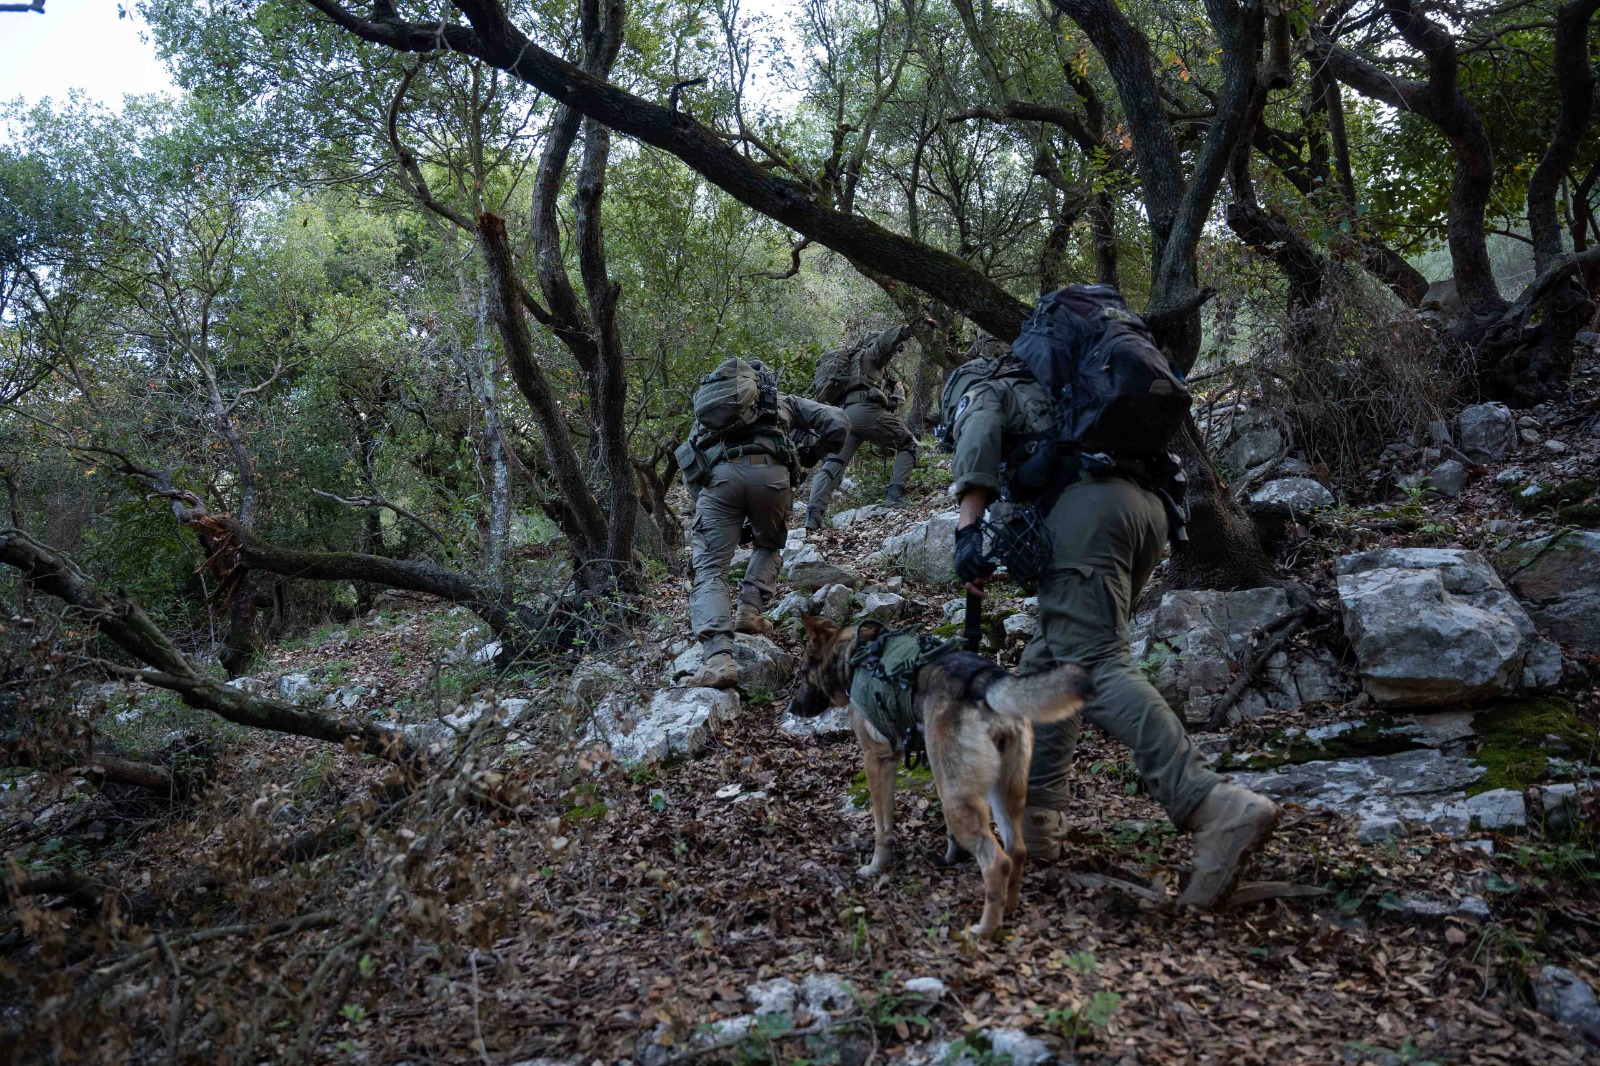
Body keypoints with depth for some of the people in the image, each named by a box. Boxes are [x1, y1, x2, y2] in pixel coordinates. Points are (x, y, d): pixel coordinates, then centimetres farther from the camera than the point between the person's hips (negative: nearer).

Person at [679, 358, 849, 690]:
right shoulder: (783, 400, 34)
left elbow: (691, 475, 31)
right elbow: (838, 423, 21)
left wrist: (736, 524, 35)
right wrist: (808, 455, 37)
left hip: (717, 475, 0)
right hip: (770, 472, 0)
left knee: (709, 570, 0)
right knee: (768, 545, 29)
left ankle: (717, 659, -19)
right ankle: (749, 609, 9)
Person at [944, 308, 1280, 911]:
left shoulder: (984, 392, 22)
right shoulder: (1056, 393, 42)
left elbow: (978, 437, -2)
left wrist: (969, 527, -11)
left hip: (1089, 502, -8)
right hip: (1149, 503, 8)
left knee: (1096, 666, -18)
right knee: (1049, 662, 14)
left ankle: (1217, 810, -32)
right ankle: (1035, 820, 12)